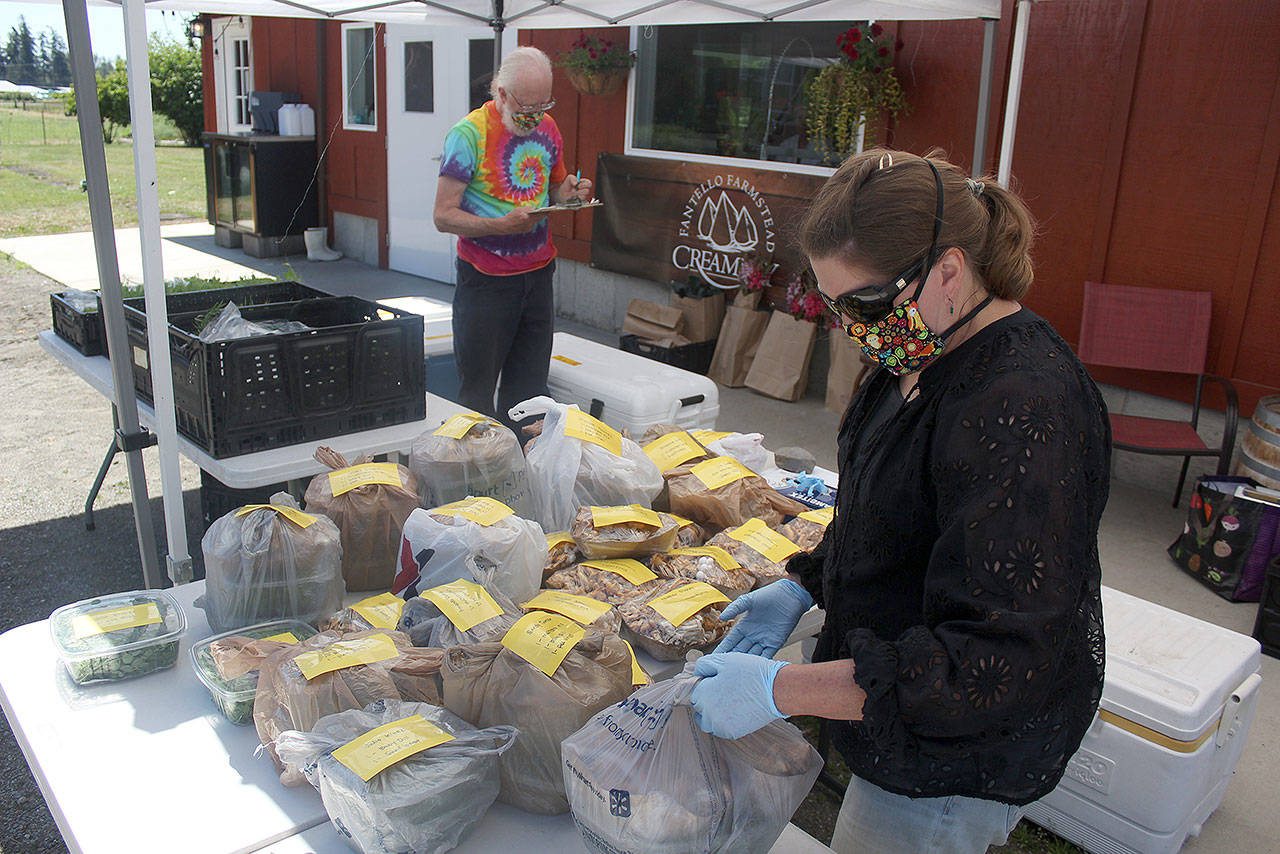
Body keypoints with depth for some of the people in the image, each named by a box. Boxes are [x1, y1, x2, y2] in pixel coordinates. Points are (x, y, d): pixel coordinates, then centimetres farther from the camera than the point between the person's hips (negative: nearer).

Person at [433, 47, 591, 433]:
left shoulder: (546, 128, 6)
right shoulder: (469, 133, -12)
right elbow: (444, 216, -14)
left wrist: (569, 192, -3)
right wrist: (503, 225, -28)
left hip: (538, 273, 5)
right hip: (486, 280, -5)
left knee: (529, 387, 10)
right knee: (477, 388, 2)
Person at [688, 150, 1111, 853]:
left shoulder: (1023, 413, -32)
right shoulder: (922, 356, 0)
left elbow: (998, 661, -33)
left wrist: (779, 689, -32)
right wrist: (803, 586, 3)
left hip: (956, 757, -8)